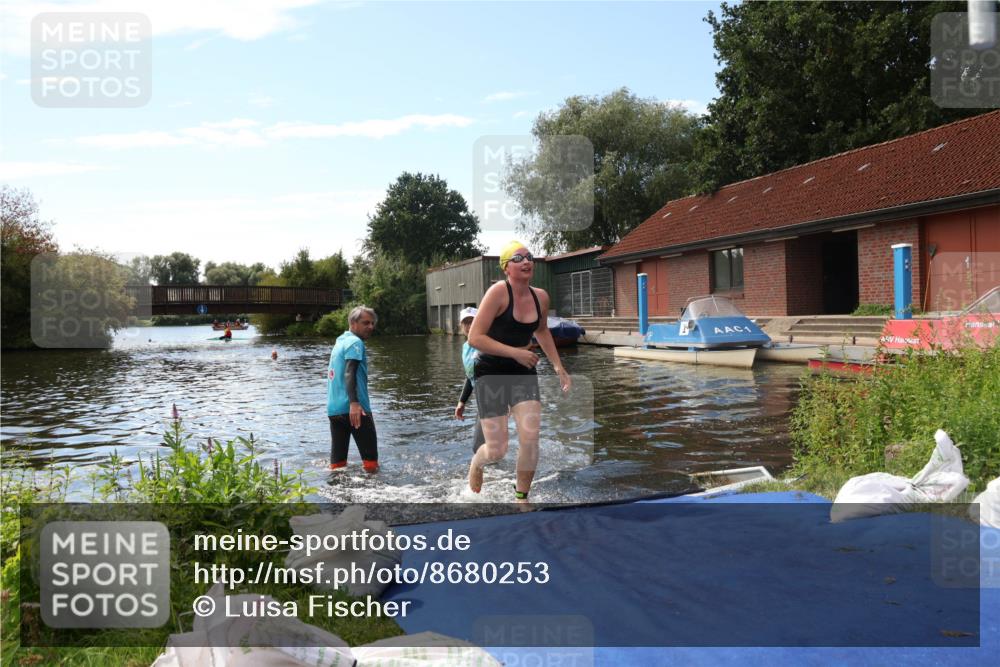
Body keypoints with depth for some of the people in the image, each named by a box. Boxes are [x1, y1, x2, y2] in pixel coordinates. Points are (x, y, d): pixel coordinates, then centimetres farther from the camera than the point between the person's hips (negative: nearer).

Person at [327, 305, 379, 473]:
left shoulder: (339, 341, 20)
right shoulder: (355, 342, -6)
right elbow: (349, 373, -20)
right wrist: (354, 402, -31)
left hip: (333, 408, 8)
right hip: (354, 408, -8)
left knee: (337, 459, 8)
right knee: (370, 458, -1)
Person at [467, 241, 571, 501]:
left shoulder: (541, 297, -1)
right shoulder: (498, 292, -18)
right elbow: (475, 338, -21)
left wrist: (559, 367, 16)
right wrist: (516, 352, -24)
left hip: (524, 372, 4)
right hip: (490, 372, -4)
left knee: (530, 439, -11)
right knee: (497, 451, -3)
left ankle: (521, 496, 13)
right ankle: (477, 462, 35)